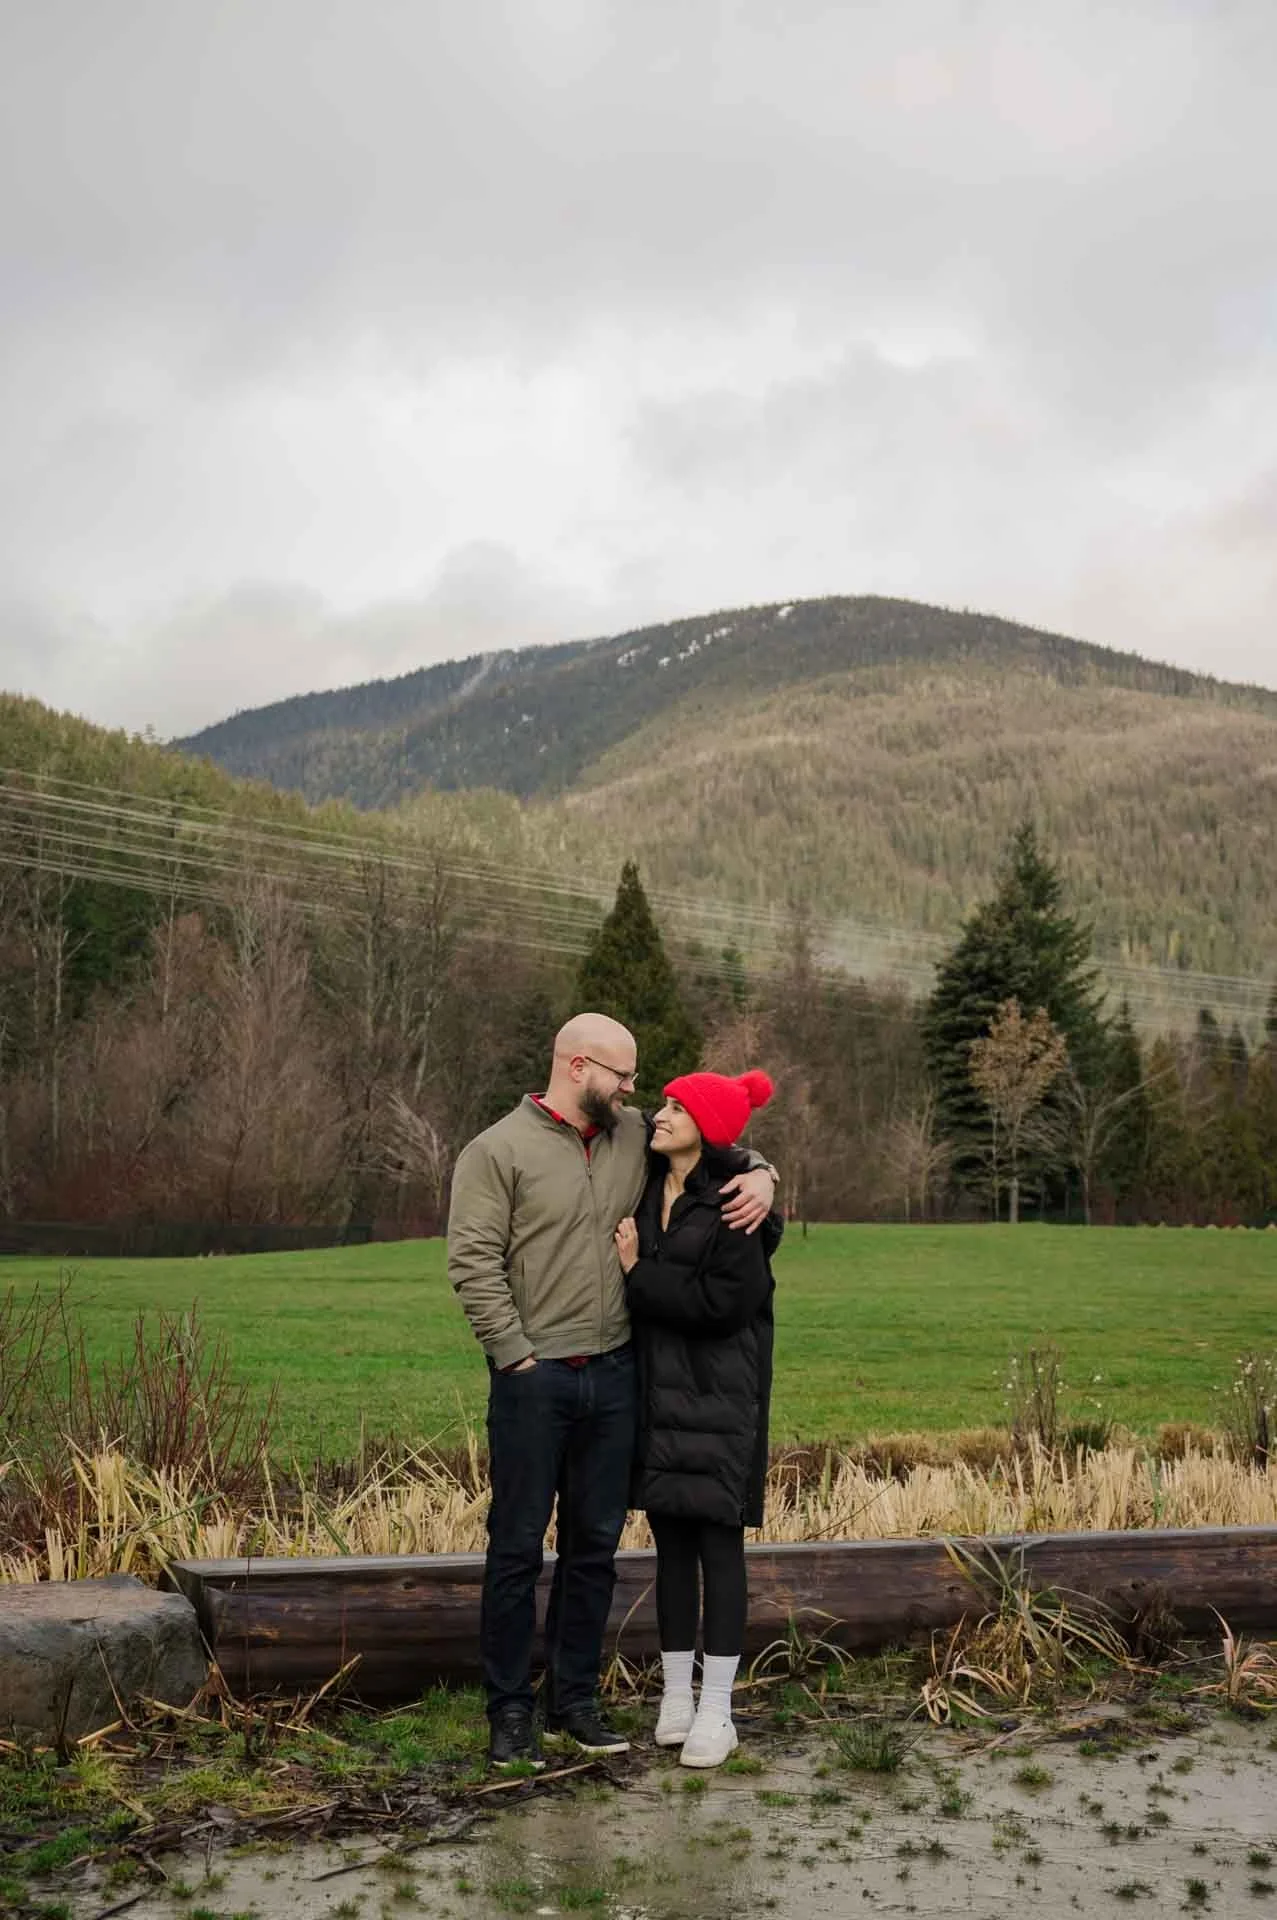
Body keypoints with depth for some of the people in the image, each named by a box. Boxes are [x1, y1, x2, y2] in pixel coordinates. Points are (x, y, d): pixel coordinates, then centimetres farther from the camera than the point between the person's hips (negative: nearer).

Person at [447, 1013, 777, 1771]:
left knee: (596, 1543, 12)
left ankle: (576, 1698, 26)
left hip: (614, 1375, 6)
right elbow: (474, 1262, -11)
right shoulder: (500, 1151, -8)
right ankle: (510, 1710, 16)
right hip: (534, 1379, -5)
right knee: (519, 1546, 3)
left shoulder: (636, 1136, 8)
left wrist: (760, 1174, -2)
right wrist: (517, 1356, -14)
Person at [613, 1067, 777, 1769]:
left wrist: (639, 1273, -13)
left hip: (718, 1395, -6)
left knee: (718, 1542, 0)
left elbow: (723, 1303, -18)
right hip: (657, 1389, 6)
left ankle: (715, 1712, 8)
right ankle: (676, 1695, 21)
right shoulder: (647, 1190, 8)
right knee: (671, 1541, 11)